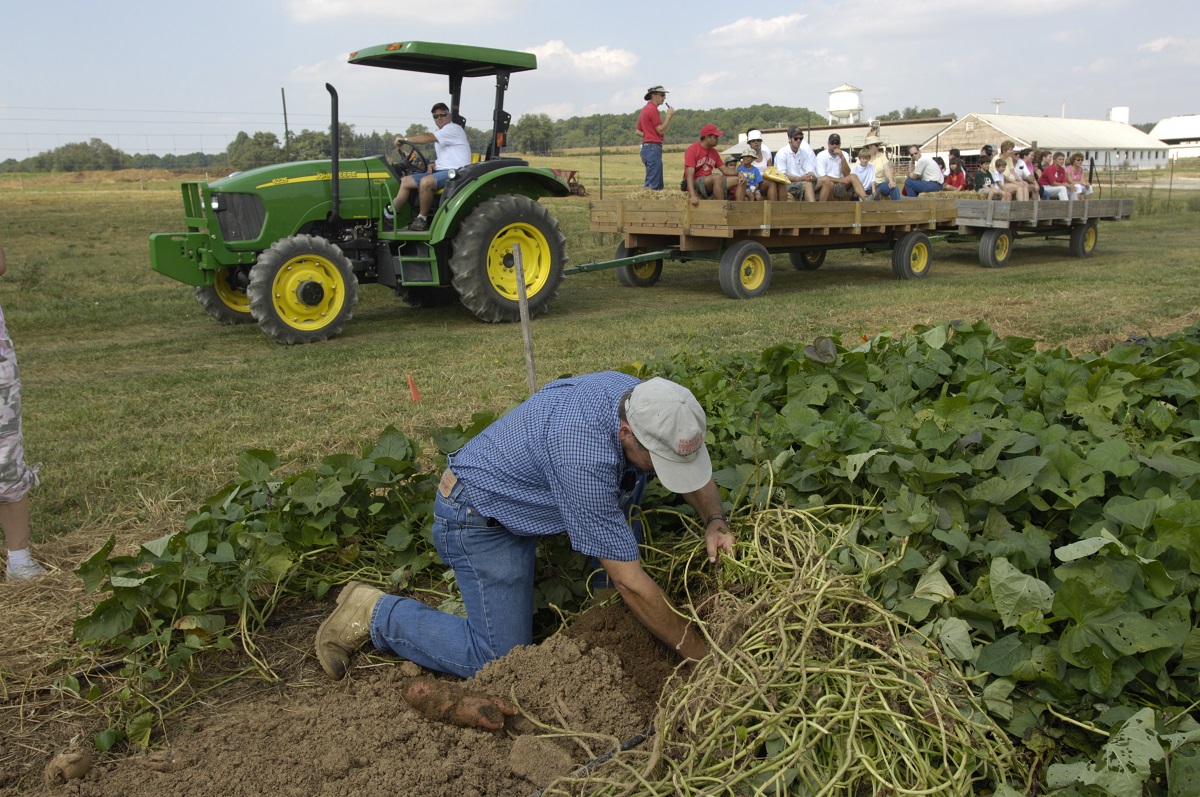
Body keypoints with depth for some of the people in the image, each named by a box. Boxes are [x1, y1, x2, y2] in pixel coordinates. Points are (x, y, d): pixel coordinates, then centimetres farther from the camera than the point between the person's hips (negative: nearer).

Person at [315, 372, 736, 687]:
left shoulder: (641, 397, -14)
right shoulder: (585, 458, -38)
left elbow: (696, 473, 5)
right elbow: (629, 582, -30)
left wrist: (715, 523, -15)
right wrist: (699, 654, -21)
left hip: (523, 498, 8)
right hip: (478, 516, -8)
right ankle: (375, 613, 5)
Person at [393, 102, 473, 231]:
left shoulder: (453, 129, -8)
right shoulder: (440, 134, 24)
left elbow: (428, 138, -20)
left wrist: (404, 138, -12)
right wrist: (434, 164, 6)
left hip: (455, 172, -10)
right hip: (441, 171, 10)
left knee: (425, 182, -37)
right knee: (405, 181, 1)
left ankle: (422, 219, -22)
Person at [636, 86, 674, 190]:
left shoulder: (645, 109, 19)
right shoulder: (652, 109, -11)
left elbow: (638, 131, 21)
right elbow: (661, 130, -14)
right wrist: (669, 115, -7)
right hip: (653, 148, -10)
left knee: (658, 185, 14)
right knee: (652, 185, -11)